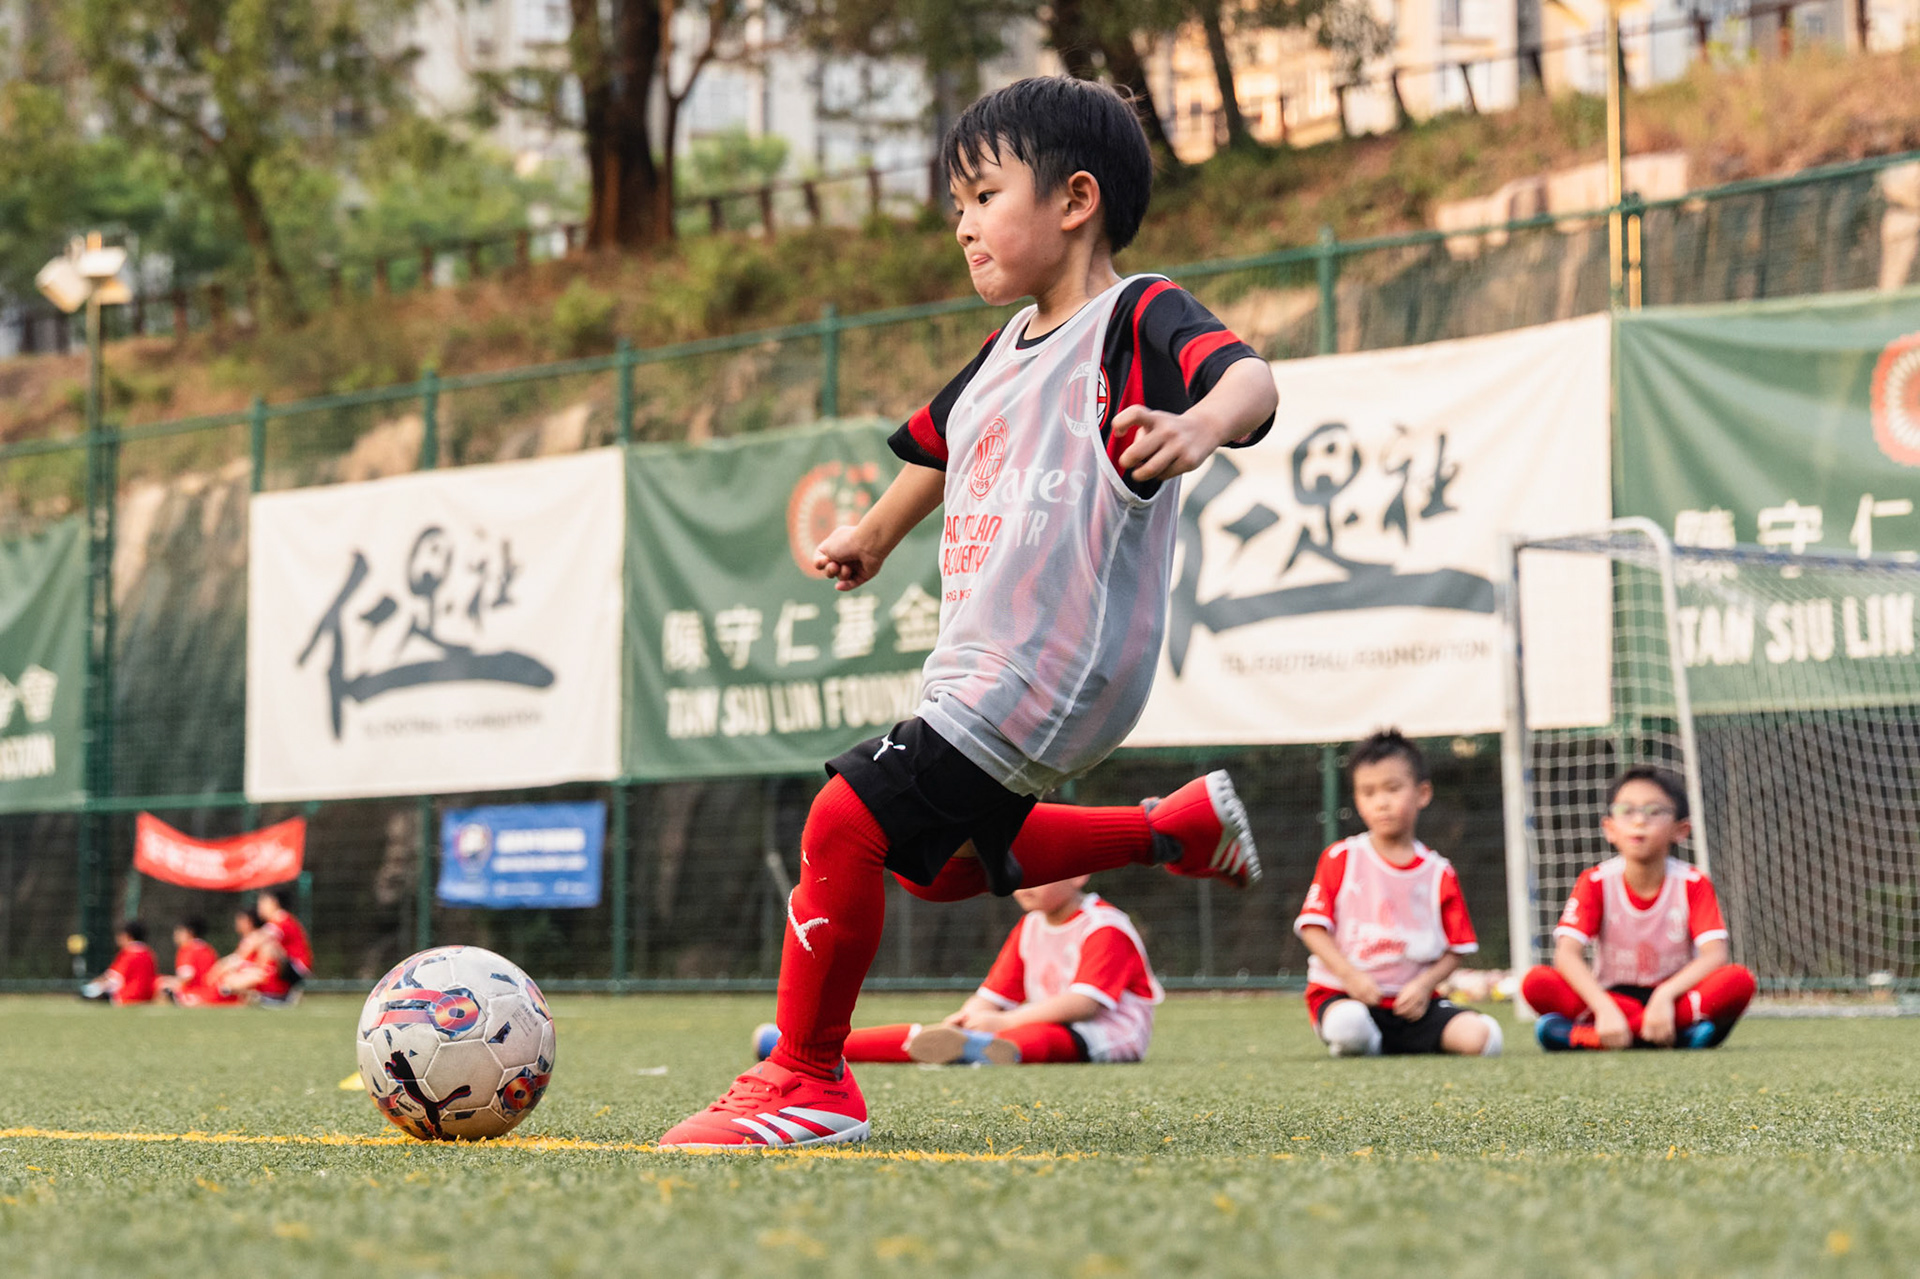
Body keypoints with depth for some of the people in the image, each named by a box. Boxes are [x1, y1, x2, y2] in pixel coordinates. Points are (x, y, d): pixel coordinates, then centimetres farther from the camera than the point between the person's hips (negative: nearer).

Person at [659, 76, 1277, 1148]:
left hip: (1052, 674, -10)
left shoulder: (1137, 319, -10)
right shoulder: (1009, 350, 17)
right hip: (983, 677, 10)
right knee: (941, 862, 26)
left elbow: (1247, 376, -30)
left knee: (846, 821, -16)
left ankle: (809, 1080, -2)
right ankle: (1184, 826, 36)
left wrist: (1200, 424, -53)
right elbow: (940, 447, 37)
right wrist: (874, 535, 52)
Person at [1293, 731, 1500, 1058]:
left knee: (1482, 1037, -22)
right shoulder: (1341, 859, 3)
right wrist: (1350, 975, -14)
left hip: (1411, 1000, 2)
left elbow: (1456, 949, 7)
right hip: (1342, 994, -2)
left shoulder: (1438, 872, 7)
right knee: (1349, 1026, -39)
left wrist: (1424, 984, -12)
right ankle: (1366, 1044, -1)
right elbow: (1313, 927, 0)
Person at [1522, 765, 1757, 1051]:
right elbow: (1566, 954, -19)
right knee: (1536, 982, -28)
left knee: (1739, 981, -30)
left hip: (1676, 997, 1)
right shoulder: (1596, 883, -6)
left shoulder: (1692, 883, -5)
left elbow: (1715, 955, -18)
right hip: (1612, 996, 0)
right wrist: (1605, 1009, -37)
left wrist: (1664, 995, -36)